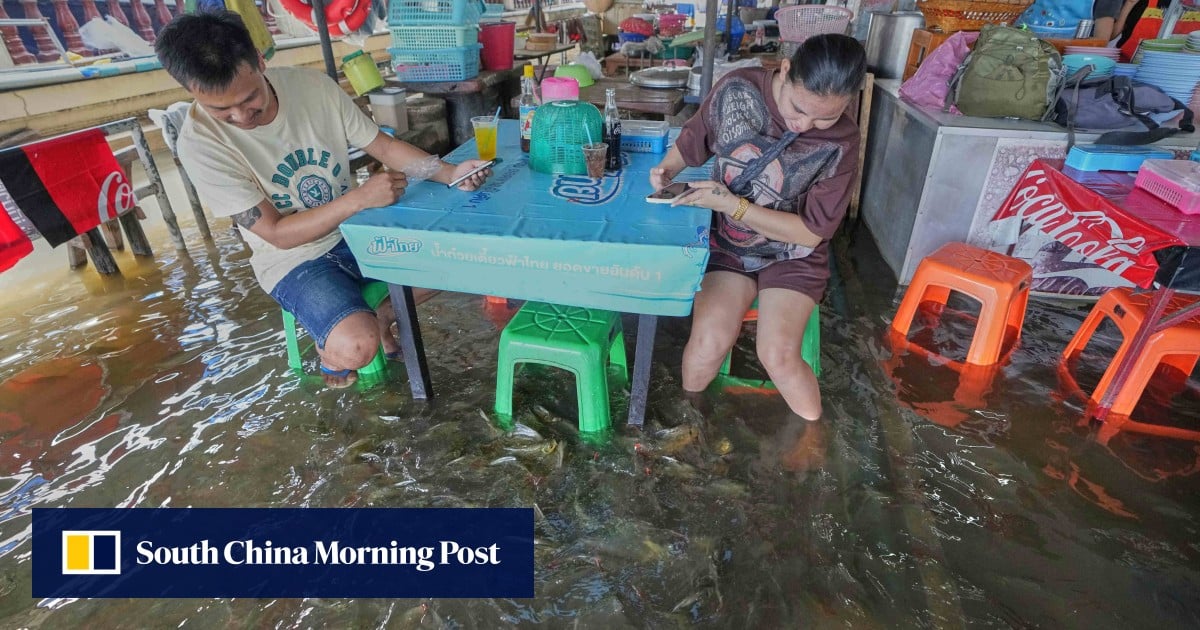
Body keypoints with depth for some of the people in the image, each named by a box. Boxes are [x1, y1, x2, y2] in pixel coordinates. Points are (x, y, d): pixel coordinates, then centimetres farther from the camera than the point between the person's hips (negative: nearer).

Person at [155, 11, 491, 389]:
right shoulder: (200, 141, -19)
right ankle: (330, 347, 11)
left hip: (358, 230, 5)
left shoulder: (312, 85, -11)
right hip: (293, 260, -4)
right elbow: (278, 233, -20)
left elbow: (383, 146, -4)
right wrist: (360, 198, -31)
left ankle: (381, 318, 17)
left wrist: (450, 174, -21)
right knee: (356, 347, -29)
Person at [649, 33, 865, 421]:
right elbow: (691, 144, 4)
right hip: (727, 244, 1)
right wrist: (667, 169, -18)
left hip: (792, 257, -1)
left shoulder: (841, 142, -17)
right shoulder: (737, 90, -13)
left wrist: (732, 204, -24)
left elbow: (812, 230, -15)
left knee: (778, 354, -21)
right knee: (709, 342, -23)